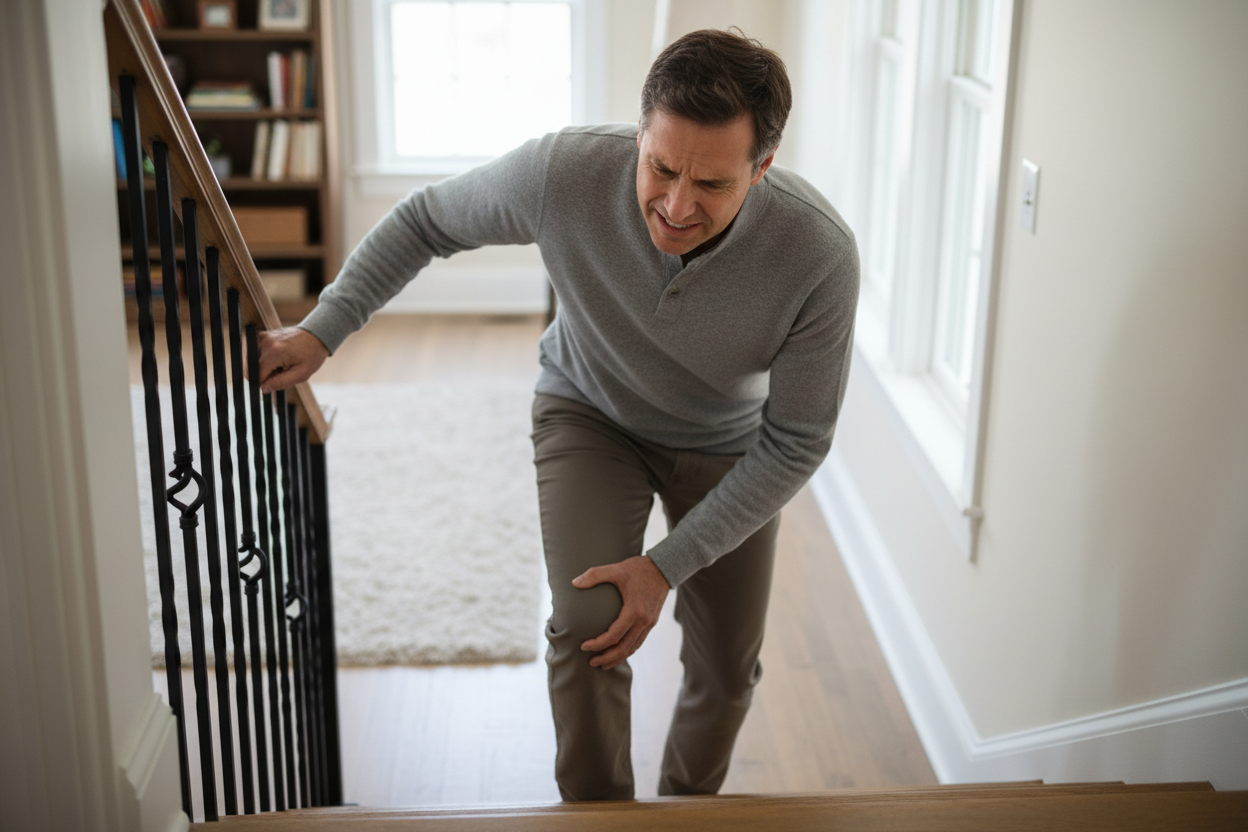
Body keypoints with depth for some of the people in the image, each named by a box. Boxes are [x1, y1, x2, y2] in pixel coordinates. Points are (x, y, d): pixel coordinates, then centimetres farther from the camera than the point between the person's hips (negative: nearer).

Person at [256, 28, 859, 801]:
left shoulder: (821, 255, -37)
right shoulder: (562, 172, -35)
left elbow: (796, 442, -24)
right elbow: (425, 221, -13)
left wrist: (668, 564, -25)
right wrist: (322, 330, -16)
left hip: (727, 445, 1)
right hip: (590, 412, 0)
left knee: (727, 666, 12)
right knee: (588, 625, -22)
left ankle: (687, 808, 44)